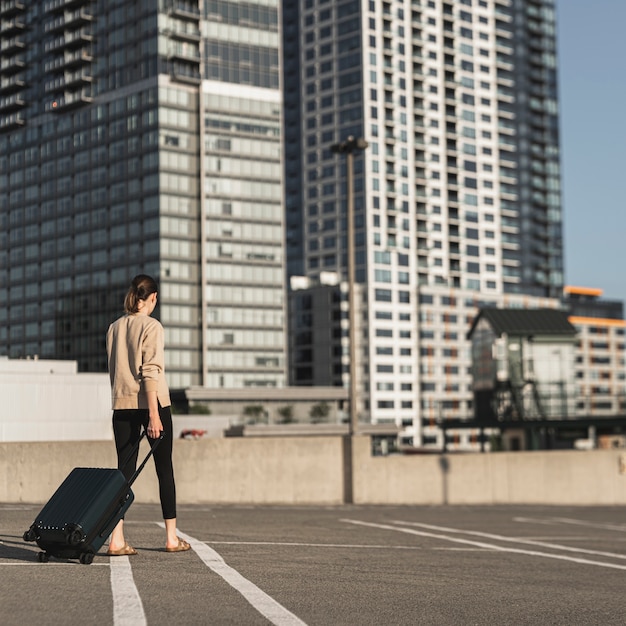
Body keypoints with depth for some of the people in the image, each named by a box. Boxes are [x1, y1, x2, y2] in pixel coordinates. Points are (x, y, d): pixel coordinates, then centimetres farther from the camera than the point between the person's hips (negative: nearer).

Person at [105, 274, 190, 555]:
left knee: (125, 469, 3)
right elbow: (150, 372, -16)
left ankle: (117, 539, -8)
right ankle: (171, 537, 13)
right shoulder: (151, 326, -9)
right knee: (164, 468, 7)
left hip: (122, 404, 5)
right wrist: (153, 414, -18)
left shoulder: (114, 328, 10)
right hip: (151, 403, -5)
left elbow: (113, 371, 14)